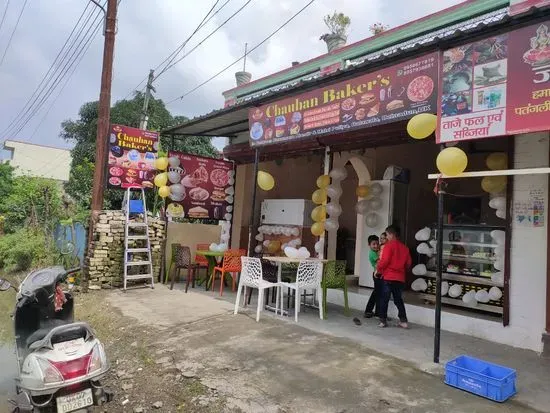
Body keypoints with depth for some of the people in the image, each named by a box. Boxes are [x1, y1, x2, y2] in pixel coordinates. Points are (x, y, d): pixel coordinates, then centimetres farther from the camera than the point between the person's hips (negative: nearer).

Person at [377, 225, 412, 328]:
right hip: (400, 278, 6)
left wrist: (378, 268, 0)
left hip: (388, 277, -6)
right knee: (398, 300, 15)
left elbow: (384, 261, -16)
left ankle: (383, 321, 7)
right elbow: (408, 263, 11)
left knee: (384, 300, 4)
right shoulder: (404, 247, 9)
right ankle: (403, 321, 13)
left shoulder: (389, 245, -9)